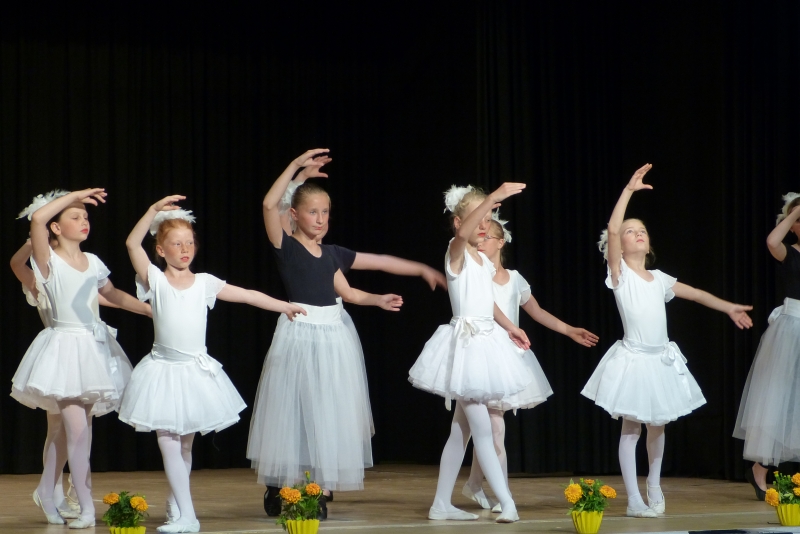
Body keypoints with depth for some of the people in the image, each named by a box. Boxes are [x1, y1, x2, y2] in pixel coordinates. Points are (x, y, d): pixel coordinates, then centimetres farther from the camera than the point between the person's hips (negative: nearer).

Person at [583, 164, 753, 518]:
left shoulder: (658, 279, 10)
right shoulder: (619, 273, -6)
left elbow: (694, 293, 21)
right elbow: (612, 230, -19)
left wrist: (729, 308, 20)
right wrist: (629, 190, -20)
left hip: (662, 360, 5)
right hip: (633, 359, -5)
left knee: (658, 425, 12)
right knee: (631, 427, -3)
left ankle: (654, 486, 30)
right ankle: (634, 500, 0)